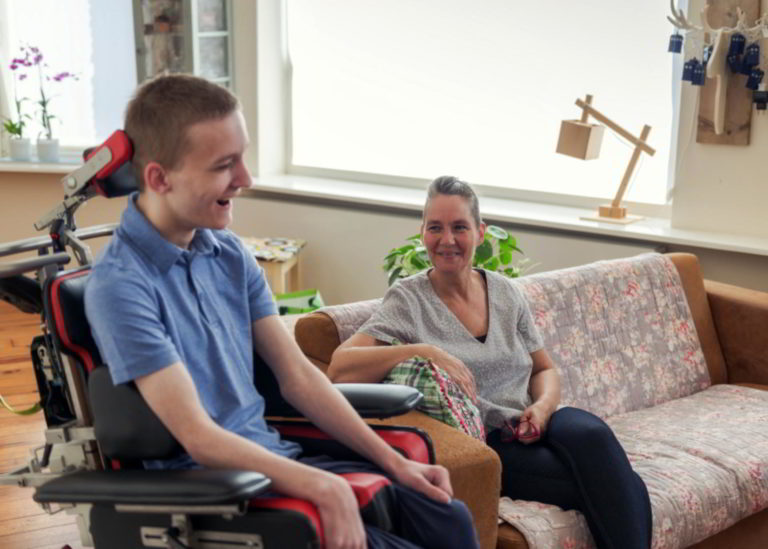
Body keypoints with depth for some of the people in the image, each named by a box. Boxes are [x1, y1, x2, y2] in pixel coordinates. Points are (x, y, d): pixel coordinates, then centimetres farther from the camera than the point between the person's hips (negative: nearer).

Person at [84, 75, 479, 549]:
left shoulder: (230, 254, 5)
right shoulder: (120, 286, -17)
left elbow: (298, 376, 8)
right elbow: (199, 438, -20)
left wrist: (394, 462, 4)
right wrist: (322, 487, -26)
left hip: (276, 459, 7)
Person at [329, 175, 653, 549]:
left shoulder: (505, 293, 11)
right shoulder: (408, 299, -4)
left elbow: (545, 369, 19)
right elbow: (339, 368, -18)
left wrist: (542, 407, -5)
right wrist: (423, 351, -30)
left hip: (531, 431, 5)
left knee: (588, 432, -32)